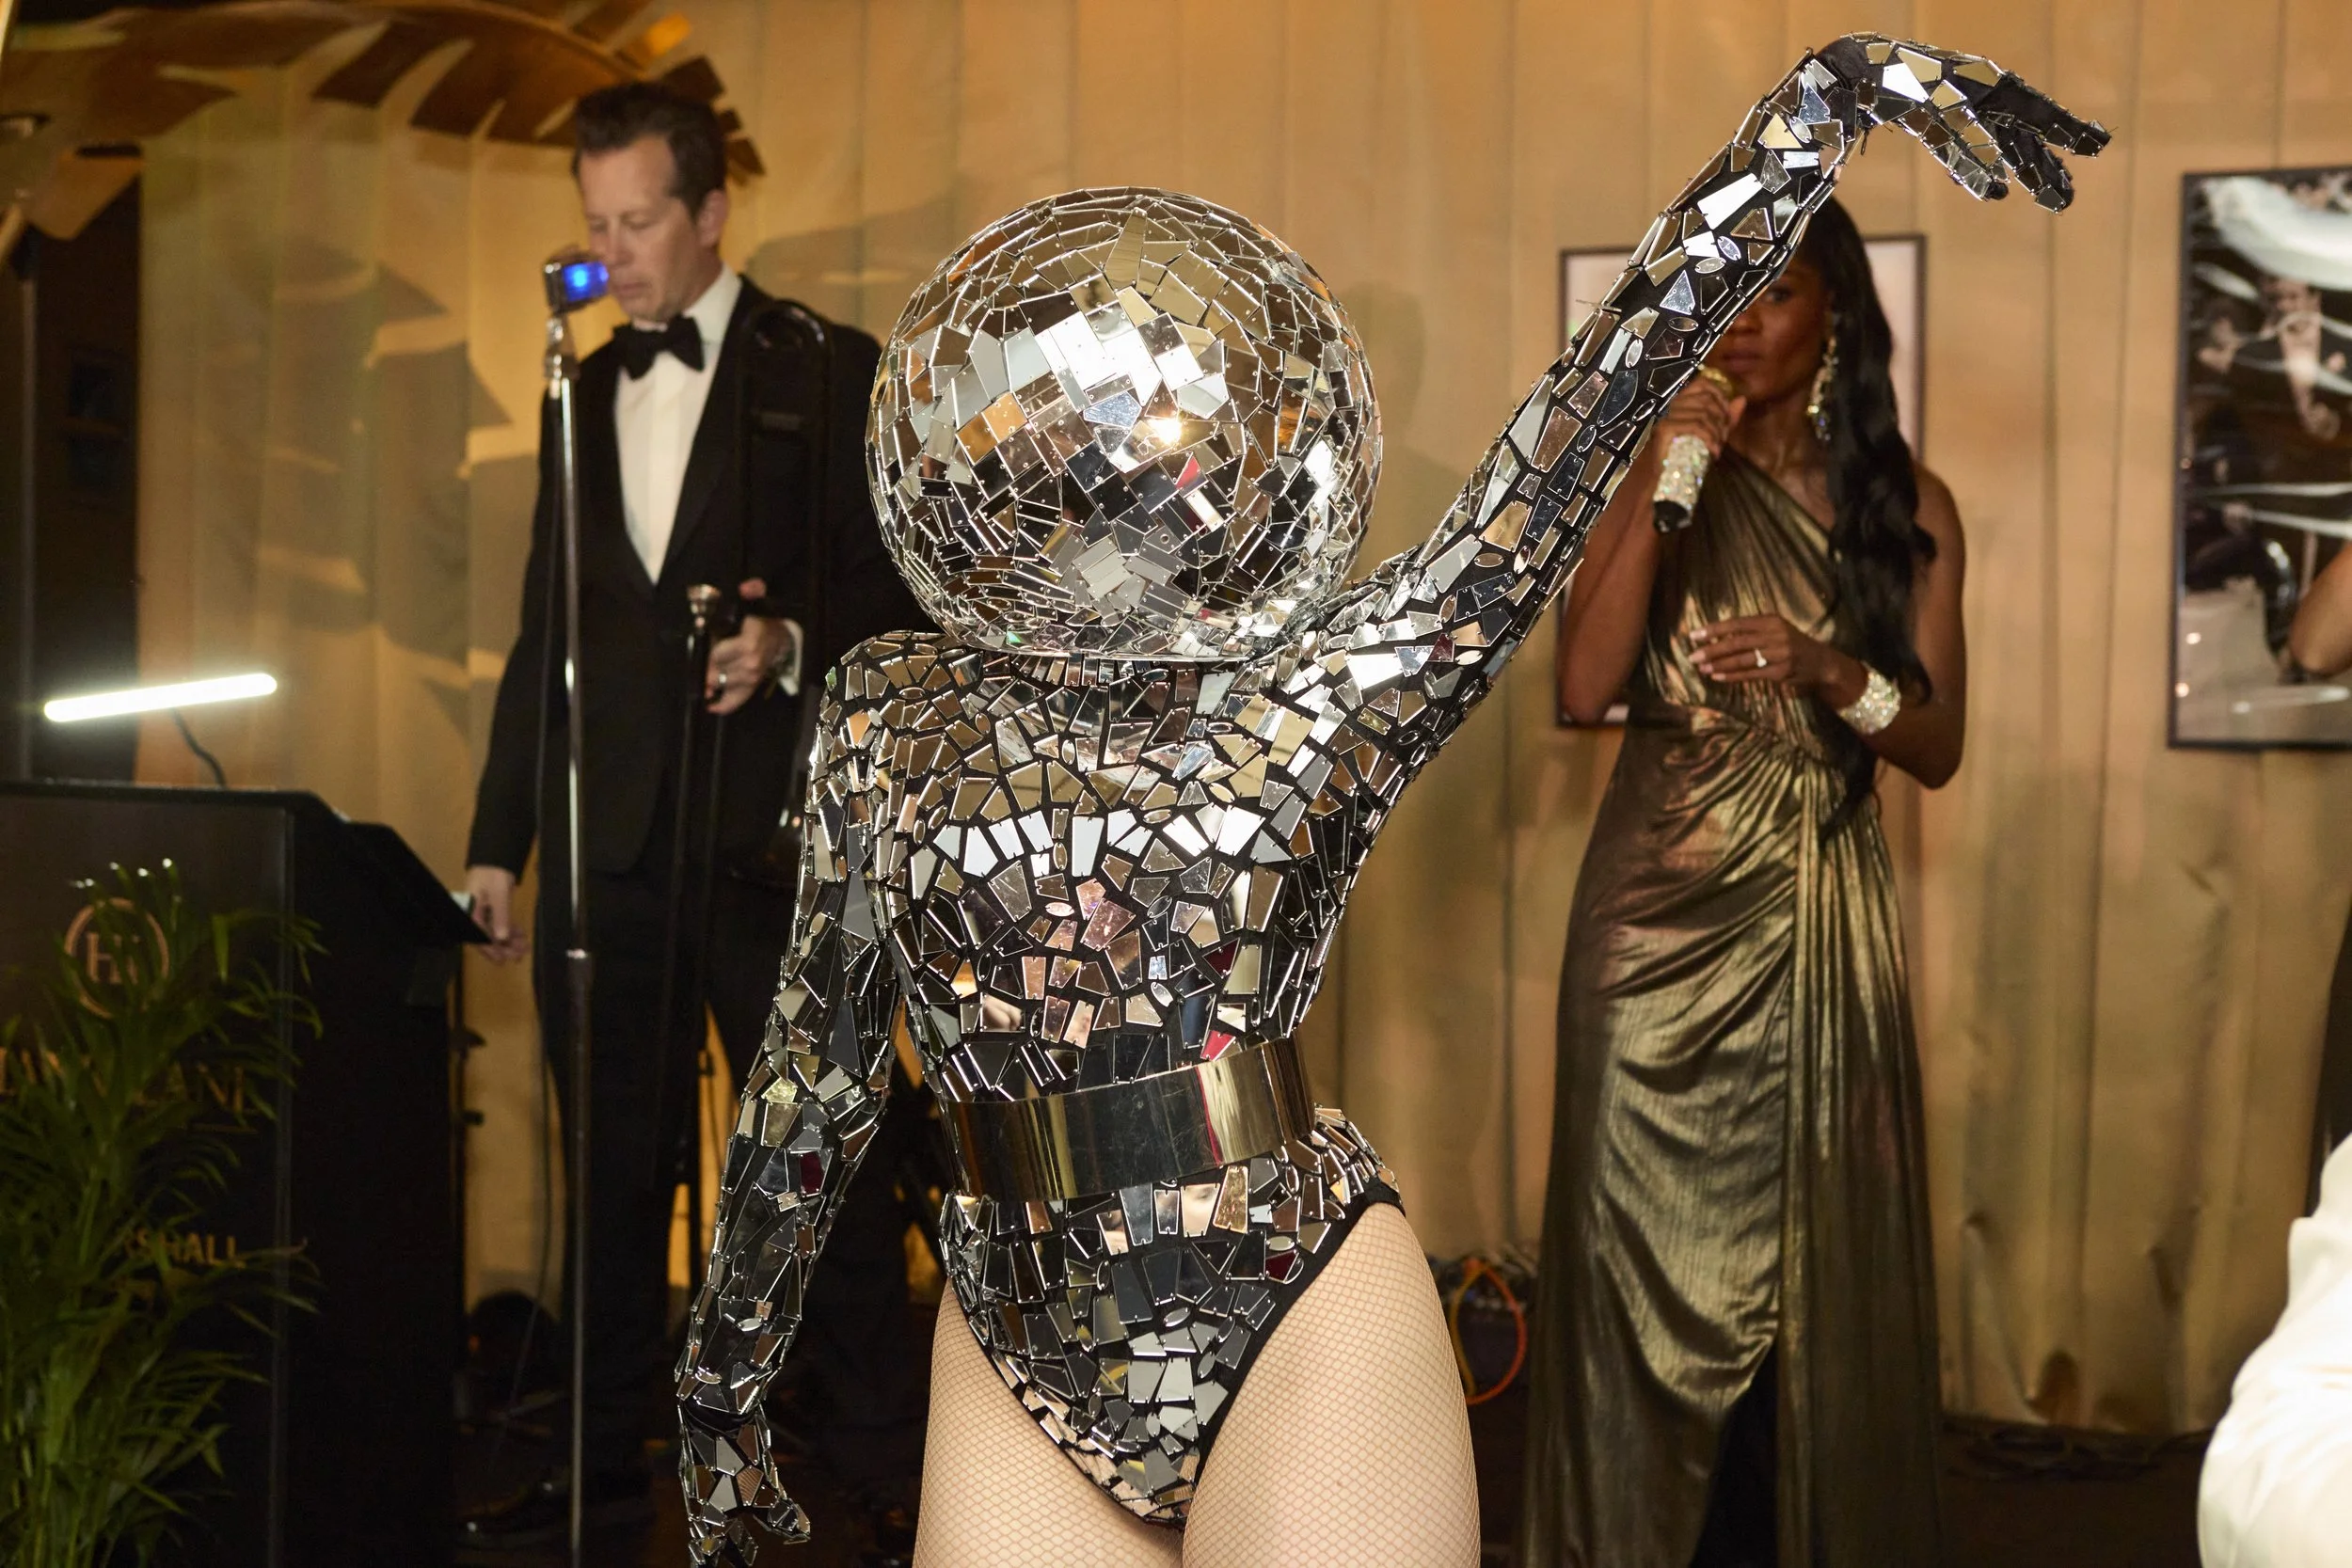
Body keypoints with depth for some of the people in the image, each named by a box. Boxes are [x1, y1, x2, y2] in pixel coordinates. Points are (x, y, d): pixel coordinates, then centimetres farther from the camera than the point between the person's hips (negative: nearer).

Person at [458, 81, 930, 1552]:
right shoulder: (585, 394, 15)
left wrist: (792, 643, -22)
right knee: (619, 1161, 10)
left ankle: (890, 1457, 10)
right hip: (614, 843, 5)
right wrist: (500, 839, 15)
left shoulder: (830, 373, 0)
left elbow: (899, 595, -2)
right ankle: (610, 1458, 20)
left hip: (771, 837, -5)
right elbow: (547, 635, 18)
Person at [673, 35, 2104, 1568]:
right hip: (1024, 1372, 2)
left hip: (1305, 1335, -2)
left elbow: (1605, 390, -7)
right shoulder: (893, 721, 4)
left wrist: (1839, 93, -9)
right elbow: (818, 1066, 12)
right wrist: (726, 1375, 18)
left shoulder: (1330, 692, -3)